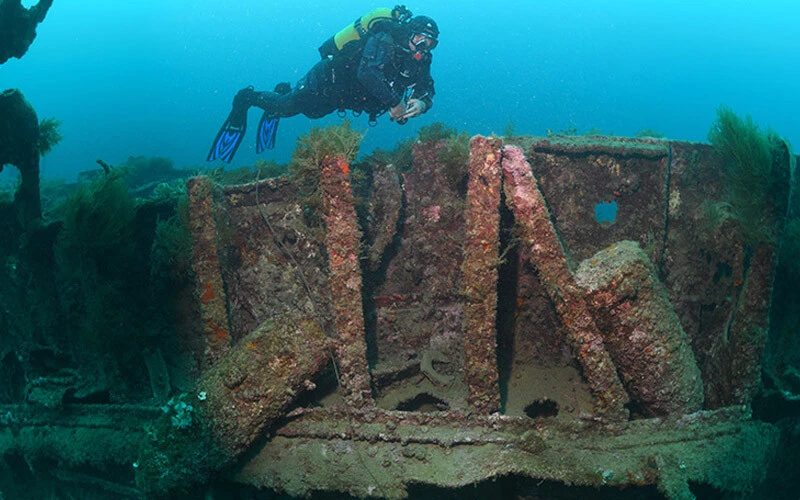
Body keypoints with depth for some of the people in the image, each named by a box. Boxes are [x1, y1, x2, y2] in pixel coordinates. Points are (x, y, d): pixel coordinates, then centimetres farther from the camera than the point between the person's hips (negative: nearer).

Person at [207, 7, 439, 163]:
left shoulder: (420, 60, -10)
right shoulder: (386, 40, -33)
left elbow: (427, 90, -11)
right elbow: (367, 72, -47)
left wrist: (421, 104, -35)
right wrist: (394, 103, -48)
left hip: (347, 94, 8)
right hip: (329, 79, -7)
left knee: (311, 111, 29)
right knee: (287, 107, 1)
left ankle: (284, 92, 57)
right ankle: (247, 98, 28)